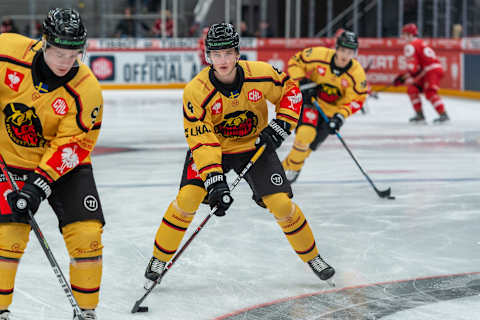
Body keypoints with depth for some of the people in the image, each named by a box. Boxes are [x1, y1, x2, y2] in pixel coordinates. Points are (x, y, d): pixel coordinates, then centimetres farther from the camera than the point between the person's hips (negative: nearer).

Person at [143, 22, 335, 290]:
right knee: (188, 197, -19)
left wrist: (281, 124, -13)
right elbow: (201, 141, -28)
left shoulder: (261, 74, -21)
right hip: (212, 147, -1)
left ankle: (311, 256, 15)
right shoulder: (197, 92, -26)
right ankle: (159, 259, -1)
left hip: (255, 146, 1)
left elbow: (290, 90, 0)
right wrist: (214, 180, -38)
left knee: (281, 203, -9)